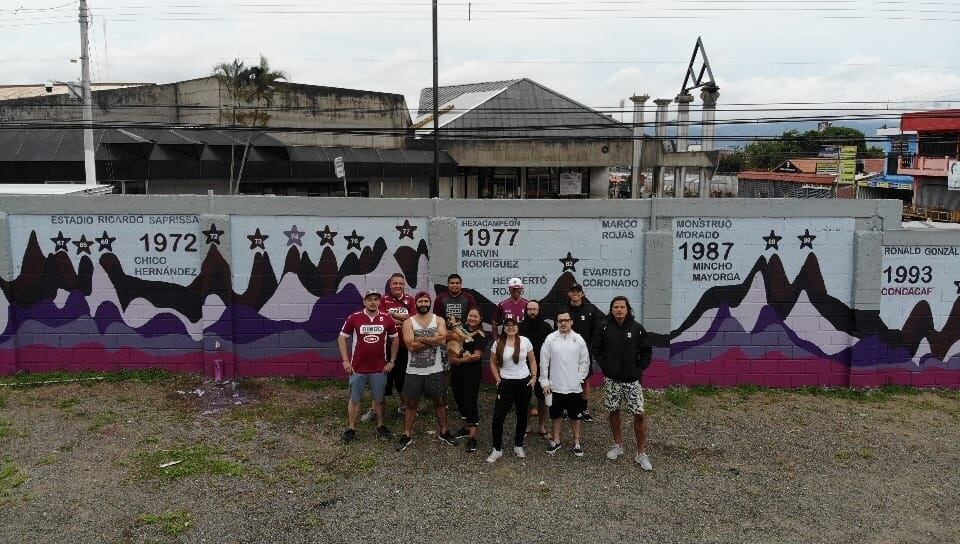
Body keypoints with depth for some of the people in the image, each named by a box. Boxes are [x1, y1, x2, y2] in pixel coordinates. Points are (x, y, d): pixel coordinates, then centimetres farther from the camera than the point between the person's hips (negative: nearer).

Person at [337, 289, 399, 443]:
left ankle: (380, 425, 30)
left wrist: (392, 361, 5)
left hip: (379, 368, 1)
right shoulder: (354, 318, -7)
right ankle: (351, 428, 21)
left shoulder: (386, 319, -3)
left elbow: (395, 340, 10)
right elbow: (341, 338, 1)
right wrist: (345, 361, -4)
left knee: (379, 399, 13)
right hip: (357, 368, -1)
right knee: (354, 399, 9)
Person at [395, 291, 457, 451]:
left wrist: (421, 339, -19)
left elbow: (443, 340, -17)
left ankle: (443, 432, 29)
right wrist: (433, 339, -15)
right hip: (414, 371, -1)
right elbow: (411, 346, -18)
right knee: (411, 403, 8)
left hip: (434, 370, 1)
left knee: (439, 402, 13)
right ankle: (407, 435, 20)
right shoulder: (408, 322, -5)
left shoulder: (438, 320, 0)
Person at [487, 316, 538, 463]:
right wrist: (498, 380, 0)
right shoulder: (498, 343, -3)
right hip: (506, 384, -1)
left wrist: (534, 377, -2)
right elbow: (493, 364, 7)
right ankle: (497, 449, 8)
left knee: (522, 415, 12)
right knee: (498, 417, -6)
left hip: (524, 383, 1)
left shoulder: (525, 341, -3)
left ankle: (518, 445, 30)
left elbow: (532, 360, 6)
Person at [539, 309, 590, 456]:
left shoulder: (578, 339, -3)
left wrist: (579, 378, -6)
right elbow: (544, 362, -1)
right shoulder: (550, 339, -4)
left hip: (574, 387, 0)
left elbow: (585, 362, 2)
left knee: (575, 416, 11)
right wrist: (545, 382, -3)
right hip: (555, 387, 0)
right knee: (557, 415, 13)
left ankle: (576, 442, 25)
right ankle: (556, 441, 28)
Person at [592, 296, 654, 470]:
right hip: (612, 380, 1)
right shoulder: (604, 327, -3)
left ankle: (641, 454, 7)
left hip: (632, 379, -1)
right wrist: (604, 366, -2)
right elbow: (596, 349, 6)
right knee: (614, 412, 11)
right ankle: (618, 445, 29)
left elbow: (646, 351, 2)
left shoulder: (637, 328, -5)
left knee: (639, 414, -3)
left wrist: (639, 369, -4)